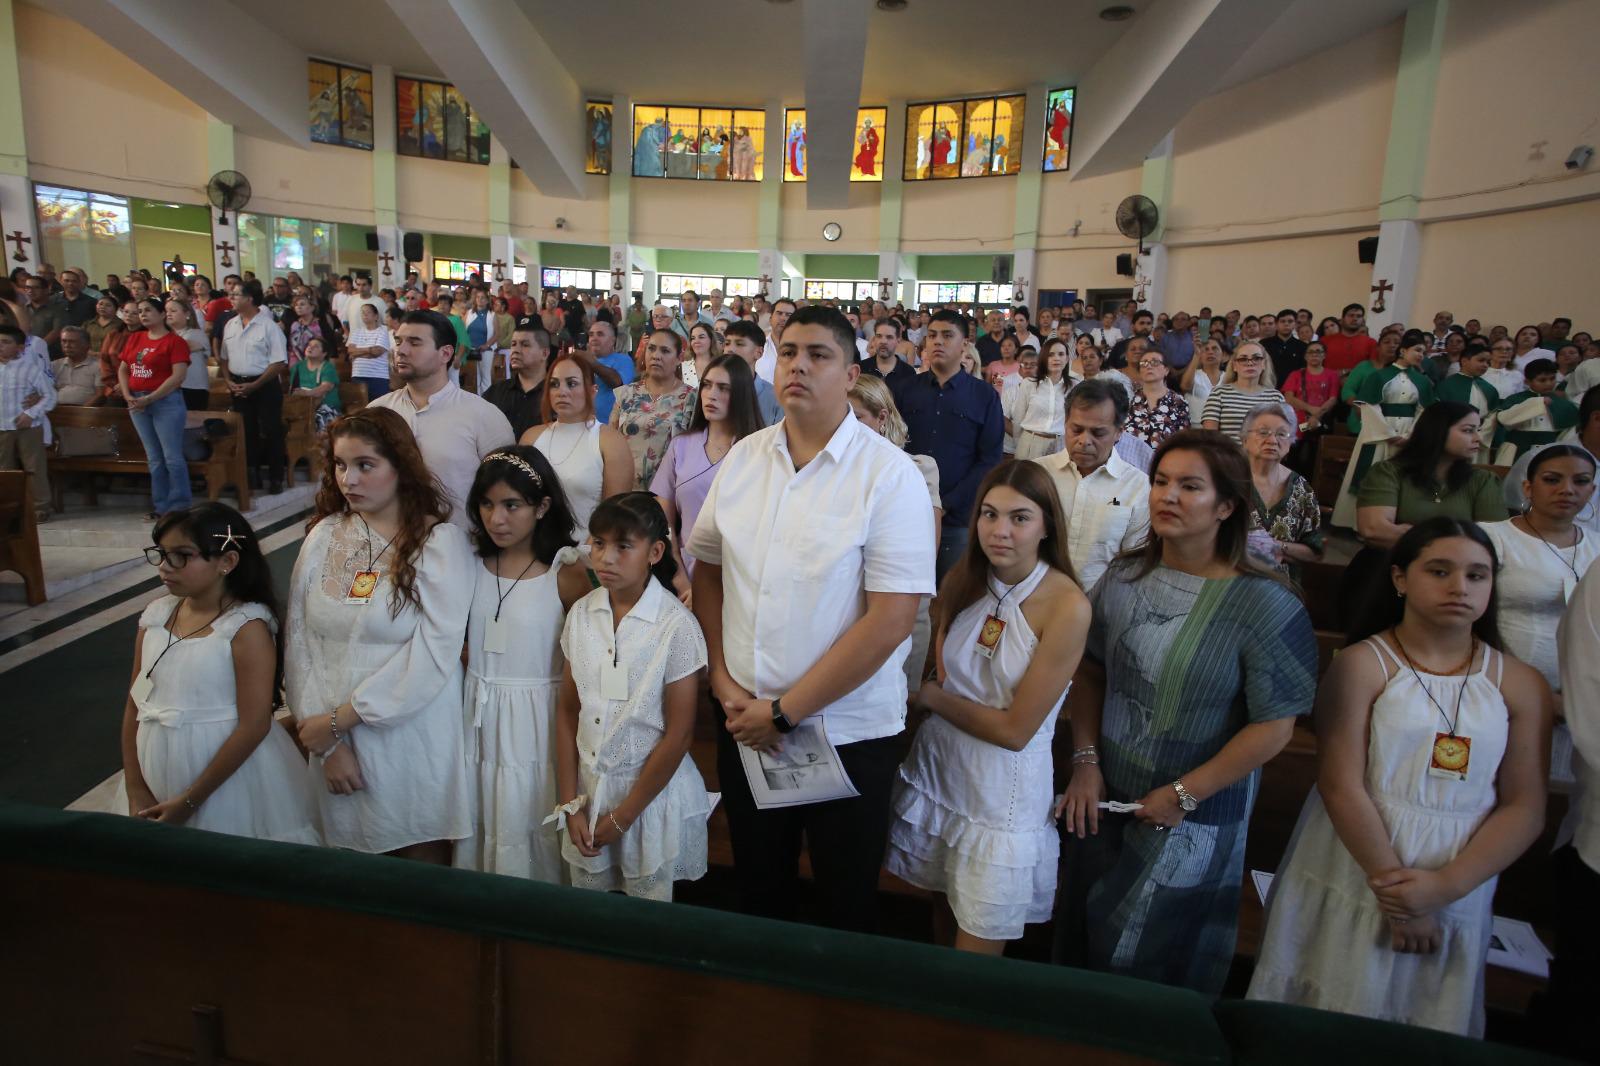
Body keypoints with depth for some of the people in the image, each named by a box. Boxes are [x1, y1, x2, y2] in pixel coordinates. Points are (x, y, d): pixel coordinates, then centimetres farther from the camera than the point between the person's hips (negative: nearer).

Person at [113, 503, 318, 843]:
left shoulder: (246, 626, -17)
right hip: (158, 769, 6)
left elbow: (254, 725, -19)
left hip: (229, 774, -5)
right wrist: (134, 788, 2)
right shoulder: (157, 614, 0)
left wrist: (190, 801, -15)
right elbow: (136, 701, 7)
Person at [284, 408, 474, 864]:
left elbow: (433, 653, -15)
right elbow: (299, 641, 1)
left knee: (423, 868, 8)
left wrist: (339, 719, -12)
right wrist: (324, 738, -7)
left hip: (412, 737, -3)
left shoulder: (440, 541, -8)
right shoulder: (324, 535, 4)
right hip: (334, 741, 4)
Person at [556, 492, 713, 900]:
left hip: (651, 791, -4)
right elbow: (567, 711, 4)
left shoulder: (676, 625, -17)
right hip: (588, 789, 4)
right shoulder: (581, 614, -2)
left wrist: (622, 817, -9)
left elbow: (678, 734, -13)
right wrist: (570, 803, -1)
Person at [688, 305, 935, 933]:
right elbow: (707, 567, 10)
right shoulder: (743, 457, 2)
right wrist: (722, 679, -1)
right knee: (758, 893, 23)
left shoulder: (890, 474, -14)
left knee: (846, 905, 15)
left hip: (849, 732, -4)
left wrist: (785, 711, -16)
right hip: (745, 720, 4)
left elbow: (891, 619, -18)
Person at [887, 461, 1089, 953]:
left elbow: (1014, 730, -17)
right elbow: (936, 675, 5)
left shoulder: (1067, 606, -20)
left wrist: (930, 696, -10)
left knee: (975, 956, 9)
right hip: (936, 769, 5)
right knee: (944, 910, 23)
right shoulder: (963, 579, -4)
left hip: (1004, 796, -4)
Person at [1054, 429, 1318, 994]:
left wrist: (1184, 795, -15)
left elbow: (1274, 725, -17)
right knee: (1078, 946, 20)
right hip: (1103, 800, 5)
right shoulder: (1123, 577, -1)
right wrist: (1085, 763, -3)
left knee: (1146, 964, 11)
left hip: (1191, 821, -5)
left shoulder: (1267, 606, -16)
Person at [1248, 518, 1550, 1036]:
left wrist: (1445, 886, -12)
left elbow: (1524, 807, -2)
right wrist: (1393, 884, -14)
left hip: (1457, 895, 3)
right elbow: (1340, 785, -13)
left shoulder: (1521, 686, 3)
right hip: (1351, 878, -3)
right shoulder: (1362, 665, -8)